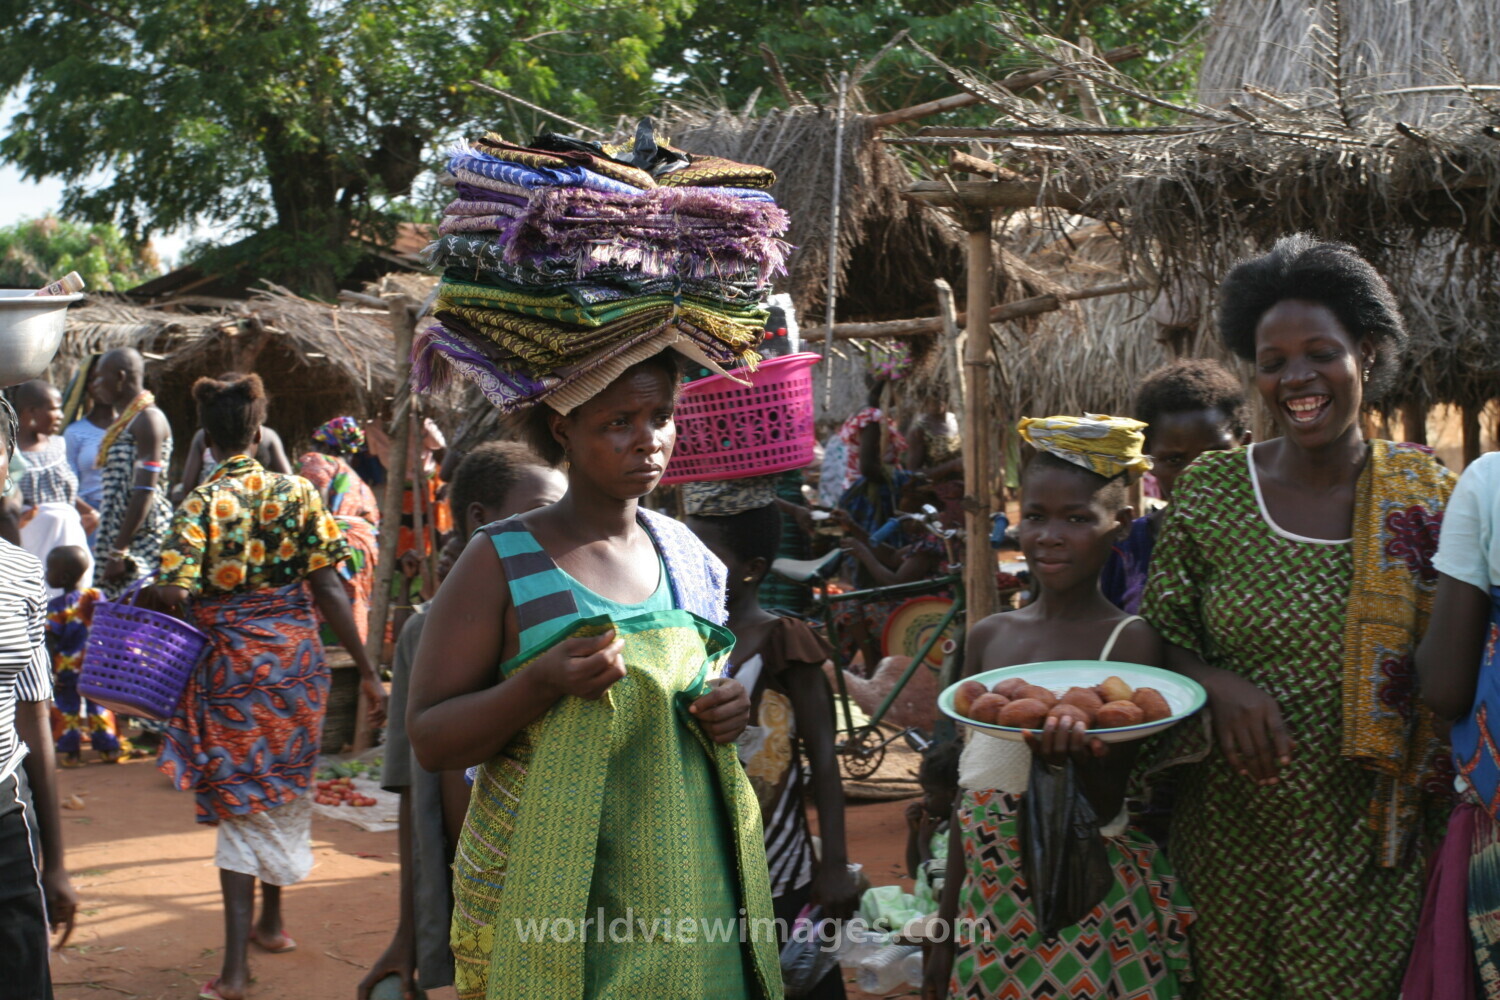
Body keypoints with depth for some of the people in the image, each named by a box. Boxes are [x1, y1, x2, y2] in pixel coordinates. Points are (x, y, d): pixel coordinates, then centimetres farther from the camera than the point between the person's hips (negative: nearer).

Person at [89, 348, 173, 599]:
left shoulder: (148, 419, -9)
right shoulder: (123, 421, 20)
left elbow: (145, 491, -17)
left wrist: (119, 550, -20)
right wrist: (110, 549, 19)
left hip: (141, 543, -9)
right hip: (118, 540, 9)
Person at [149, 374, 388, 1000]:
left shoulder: (200, 505, -9)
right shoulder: (297, 492, -3)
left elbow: (171, 595, -19)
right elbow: (326, 587, -7)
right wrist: (366, 670, -4)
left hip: (230, 664, -2)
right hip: (297, 659, 2)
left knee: (241, 806, 5)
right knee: (284, 794, 20)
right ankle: (270, 921, 39)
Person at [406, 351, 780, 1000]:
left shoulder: (687, 553, 8)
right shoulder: (502, 562, -8)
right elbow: (428, 741, -8)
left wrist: (730, 709, 0)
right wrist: (542, 683, -24)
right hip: (551, 896, -4)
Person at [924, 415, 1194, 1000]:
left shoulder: (1130, 641, -10)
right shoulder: (990, 637, 4)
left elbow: (1108, 811, -11)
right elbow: (972, 797, 10)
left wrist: (1077, 754, -32)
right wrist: (947, 930, 12)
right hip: (991, 905, 4)